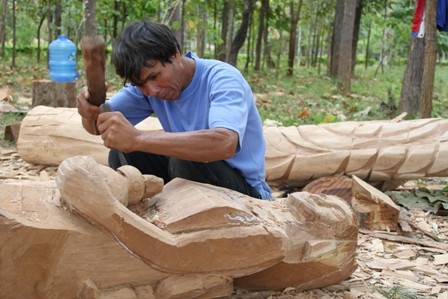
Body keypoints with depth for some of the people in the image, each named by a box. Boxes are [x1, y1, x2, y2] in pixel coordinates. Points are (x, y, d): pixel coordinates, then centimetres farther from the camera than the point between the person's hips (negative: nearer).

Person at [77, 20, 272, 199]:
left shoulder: (222, 79, -24)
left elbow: (225, 143, -44)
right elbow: (98, 126, -5)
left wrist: (138, 139, -50)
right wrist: (90, 112, -30)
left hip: (244, 190, -5)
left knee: (186, 159, -31)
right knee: (122, 154, -10)